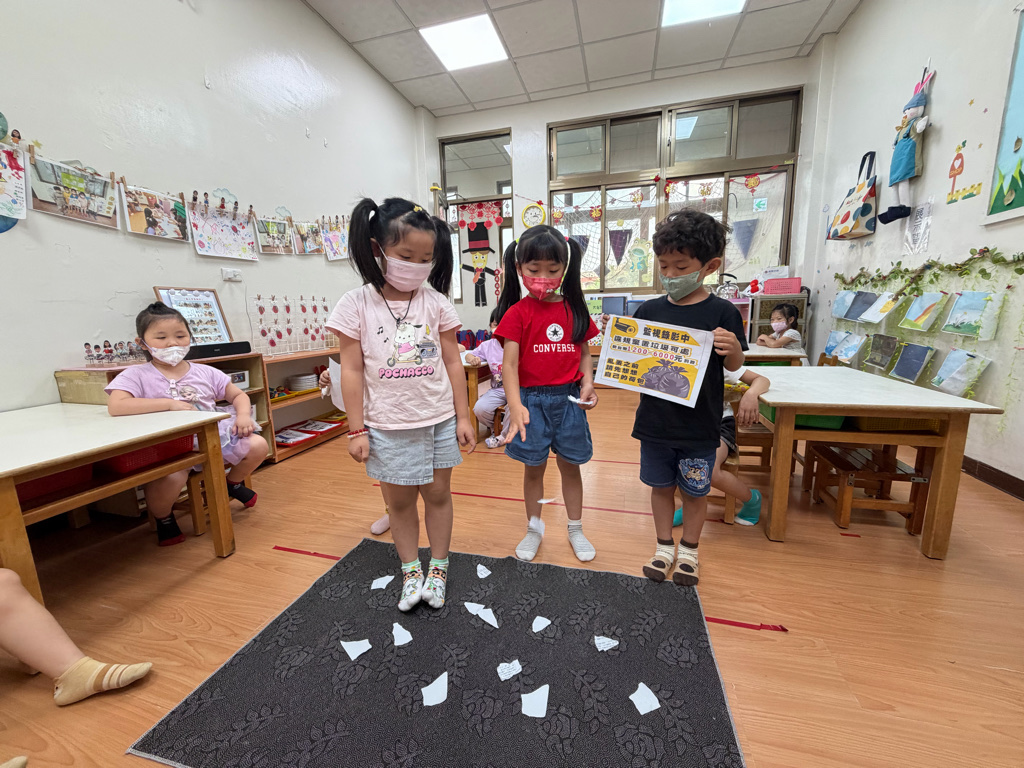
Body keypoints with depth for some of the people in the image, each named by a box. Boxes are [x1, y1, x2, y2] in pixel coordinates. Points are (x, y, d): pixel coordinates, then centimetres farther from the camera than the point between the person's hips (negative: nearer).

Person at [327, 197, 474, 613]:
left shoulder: (436, 302, -2)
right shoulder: (357, 304, -6)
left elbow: (452, 362, 1)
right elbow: (352, 371, -4)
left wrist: (463, 417, 1)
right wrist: (356, 429, -4)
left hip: (439, 419, 1)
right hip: (387, 424, -1)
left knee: (438, 492, 13)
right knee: (399, 499, 13)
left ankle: (438, 569, 34)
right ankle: (411, 572, 35)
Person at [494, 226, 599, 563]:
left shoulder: (575, 309, 3)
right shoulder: (517, 312, -7)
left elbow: (585, 352, 9)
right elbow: (509, 362, -15)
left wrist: (587, 383, -9)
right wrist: (515, 405, -27)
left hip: (568, 399, 3)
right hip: (532, 400, -2)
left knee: (570, 466, 16)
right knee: (533, 468, 13)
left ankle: (576, 529, 36)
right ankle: (534, 529, 35)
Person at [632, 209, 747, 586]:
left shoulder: (721, 313, -8)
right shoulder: (649, 311, 0)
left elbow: (733, 365, -3)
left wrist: (732, 349, -24)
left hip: (699, 425, -2)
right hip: (655, 421, 3)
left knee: (695, 491, 15)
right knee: (661, 485, 16)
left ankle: (689, 550, 38)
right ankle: (664, 546, 37)